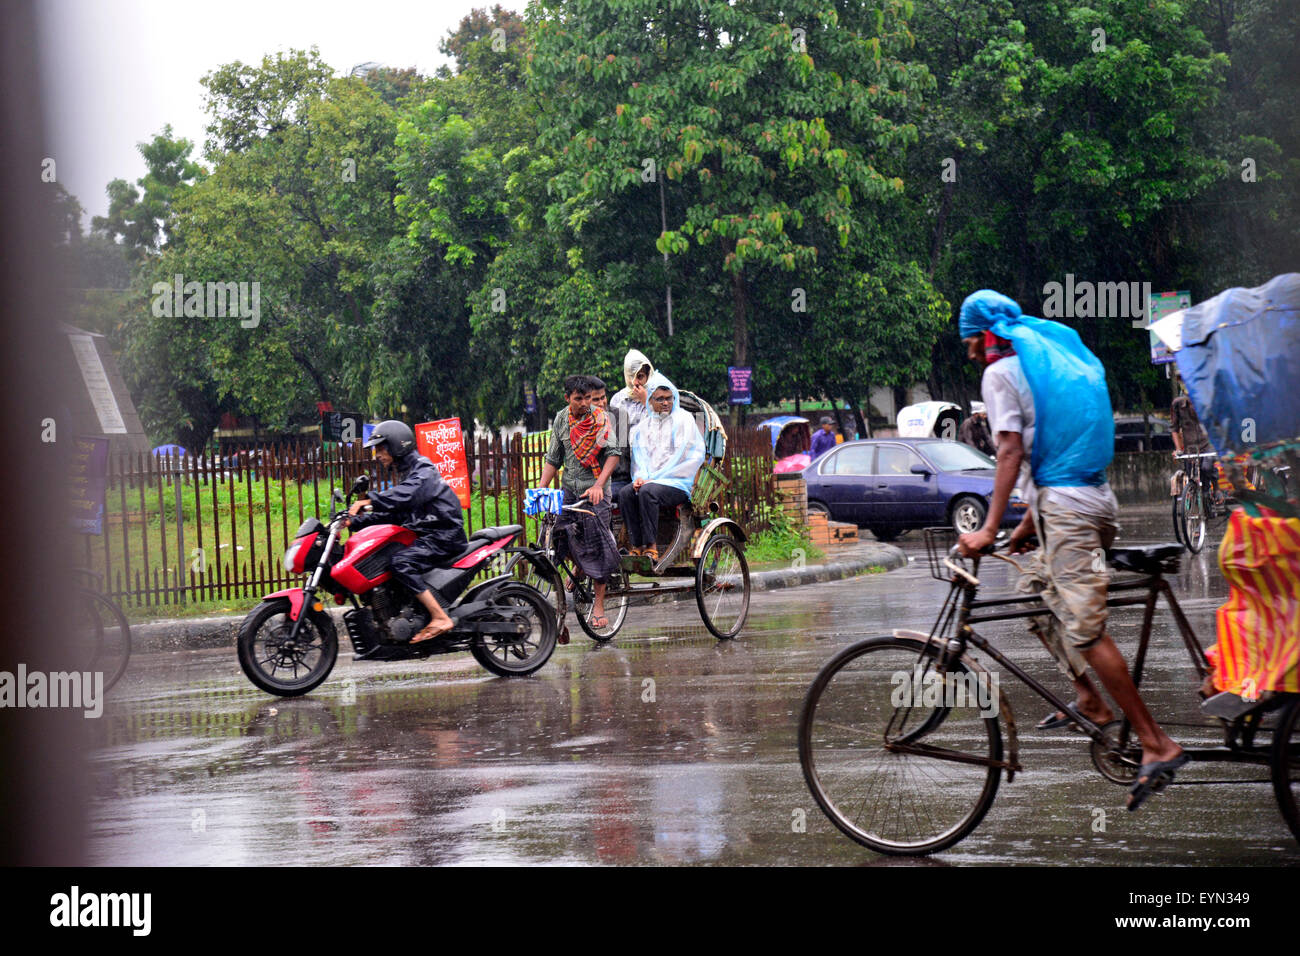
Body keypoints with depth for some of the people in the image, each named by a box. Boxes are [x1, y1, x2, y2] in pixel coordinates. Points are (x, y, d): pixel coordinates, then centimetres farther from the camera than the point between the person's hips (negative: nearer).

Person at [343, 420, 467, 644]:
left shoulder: (423, 470, -10)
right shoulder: (406, 473, 21)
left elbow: (406, 495, -30)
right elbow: (393, 515, 21)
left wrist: (369, 499, -37)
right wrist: (355, 521, 10)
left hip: (444, 535, -10)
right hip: (426, 535, 10)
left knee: (400, 563, -29)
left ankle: (441, 619, -31)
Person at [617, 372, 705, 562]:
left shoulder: (684, 419, 1)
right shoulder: (644, 425, 18)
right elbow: (639, 455, 15)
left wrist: (652, 478, -12)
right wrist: (640, 477, -8)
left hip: (677, 483, -5)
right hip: (650, 480, 5)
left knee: (647, 491, -33)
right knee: (625, 494, -23)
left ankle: (651, 546, -31)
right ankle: (637, 546, -21)